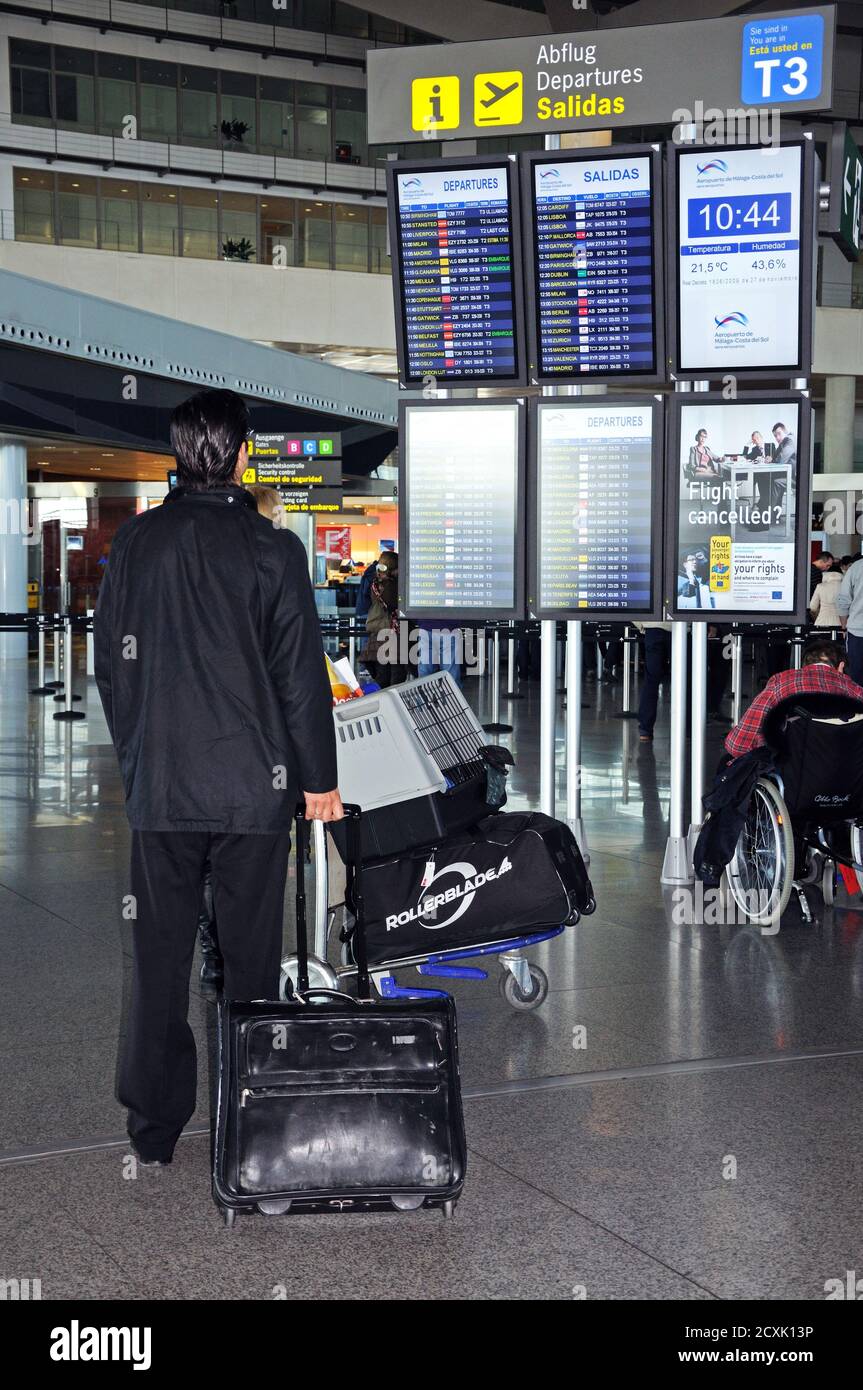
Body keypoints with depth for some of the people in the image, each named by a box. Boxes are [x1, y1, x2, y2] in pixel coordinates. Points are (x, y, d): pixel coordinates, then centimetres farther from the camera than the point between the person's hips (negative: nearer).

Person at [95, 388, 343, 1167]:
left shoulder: (136, 543, 2)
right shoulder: (273, 549, -8)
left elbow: (111, 666, 7)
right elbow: (302, 676, -7)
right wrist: (320, 778, 2)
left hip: (158, 788, 3)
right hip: (253, 787, -2)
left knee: (159, 958, 10)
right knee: (251, 958, 9)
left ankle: (154, 1129, 16)